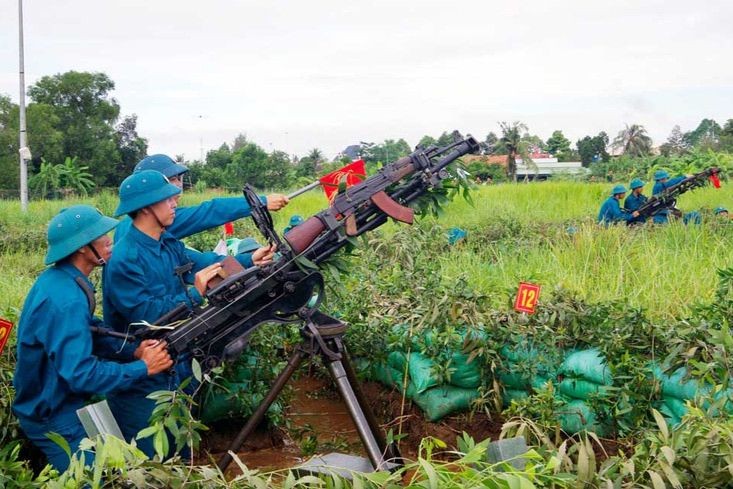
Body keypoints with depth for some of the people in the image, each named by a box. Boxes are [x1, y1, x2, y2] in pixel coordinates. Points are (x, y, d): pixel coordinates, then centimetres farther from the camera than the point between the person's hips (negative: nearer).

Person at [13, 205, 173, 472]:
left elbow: (88, 333, 11)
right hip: (56, 420, -10)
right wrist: (144, 367, -22)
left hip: (56, 405, 10)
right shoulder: (66, 300, -30)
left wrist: (133, 352, -3)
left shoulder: (58, 279, 1)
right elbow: (81, 374, -32)